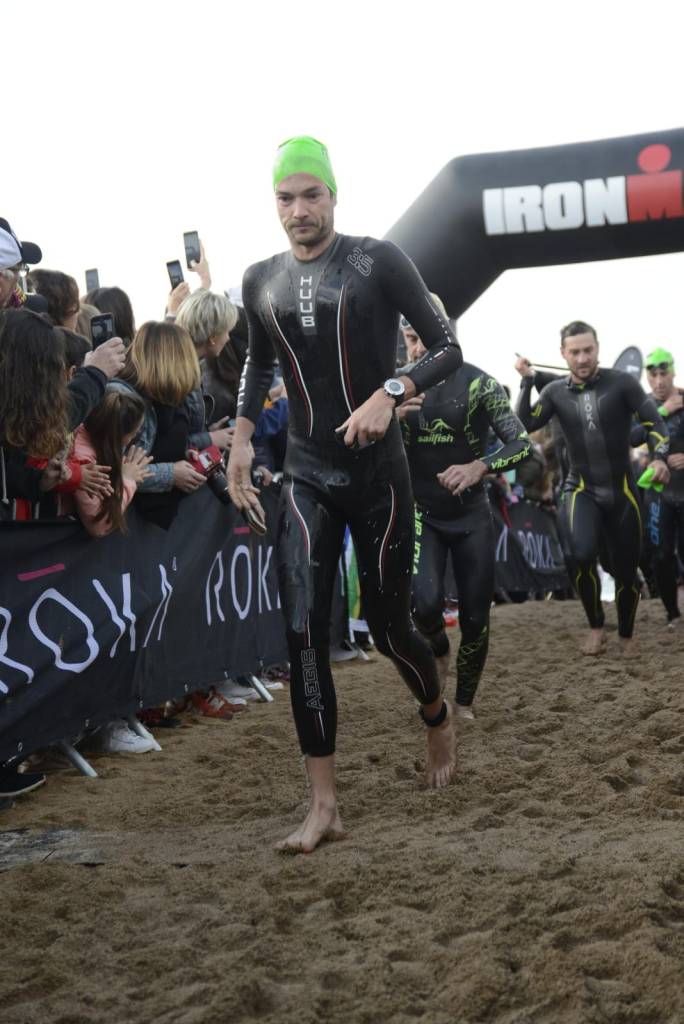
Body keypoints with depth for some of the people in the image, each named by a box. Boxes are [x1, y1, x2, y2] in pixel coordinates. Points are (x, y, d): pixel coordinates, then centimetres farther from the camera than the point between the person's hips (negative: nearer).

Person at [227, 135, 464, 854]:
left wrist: (390, 394, -23)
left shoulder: (378, 262, -7)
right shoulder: (261, 282, 7)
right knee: (303, 630, -10)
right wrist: (241, 437, 12)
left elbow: (447, 348, -7)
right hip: (306, 477, 3)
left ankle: (438, 718, 40)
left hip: (377, 474, -3)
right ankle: (323, 806, -6)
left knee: (389, 626, 6)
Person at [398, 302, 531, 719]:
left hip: (472, 515, 0)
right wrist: (390, 416, -24)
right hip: (421, 514, 0)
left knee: (476, 620, 3)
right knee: (425, 603, -22)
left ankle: (465, 704, 25)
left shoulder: (479, 383, -9)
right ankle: (438, 650, 13)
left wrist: (479, 467, -34)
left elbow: (523, 445, -14)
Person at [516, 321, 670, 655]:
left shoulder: (622, 383, -8)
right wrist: (527, 382, -12)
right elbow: (524, 426, -7)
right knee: (581, 555, -28)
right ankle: (596, 627, -5)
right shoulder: (556, 392, 1)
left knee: (626, 571, 8)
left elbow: (654, 423, -7)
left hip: (621, 490, 0)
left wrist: (659, 458, -25)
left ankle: (626, 637, 34)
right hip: (581, 489, 0)